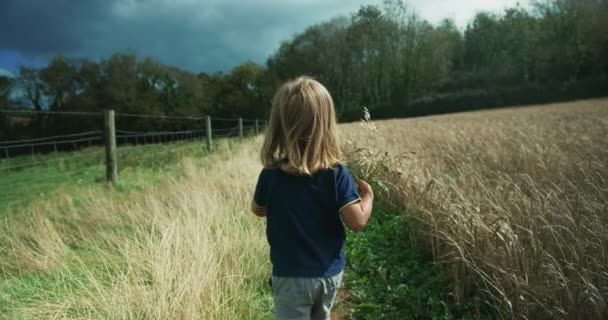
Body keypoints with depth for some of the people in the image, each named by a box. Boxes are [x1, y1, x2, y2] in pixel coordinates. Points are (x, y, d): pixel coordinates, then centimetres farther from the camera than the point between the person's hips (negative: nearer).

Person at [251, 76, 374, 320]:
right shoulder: (337, 174, -16)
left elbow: (258, 209, 3)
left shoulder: (270, 176, -16)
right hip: (330, 273, 3)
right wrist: (368, 195, 1)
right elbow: (357, 222, -17)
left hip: (291, 276, -2)